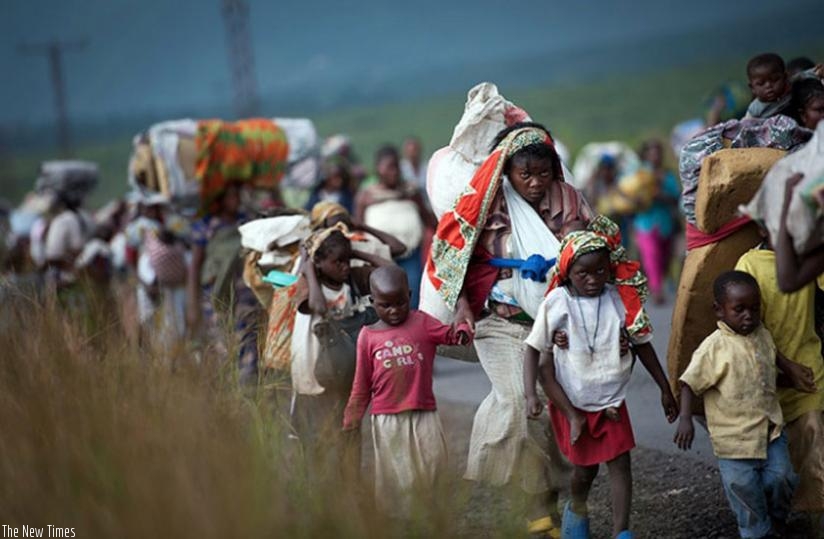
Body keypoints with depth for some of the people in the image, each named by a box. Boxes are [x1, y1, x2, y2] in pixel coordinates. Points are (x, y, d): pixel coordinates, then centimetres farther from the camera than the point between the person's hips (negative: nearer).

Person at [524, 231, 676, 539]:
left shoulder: (619, 300, -8)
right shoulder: (557, 303, -14)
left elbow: (643, 344, 3)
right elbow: (534, 349, -9)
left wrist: (665, 389, 7)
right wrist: (530, 394, -20)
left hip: (612, 401, 1)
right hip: (572, 402, -1)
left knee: (620, 463, -4)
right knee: (585, 467, 11)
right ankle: (577, 509, 41)